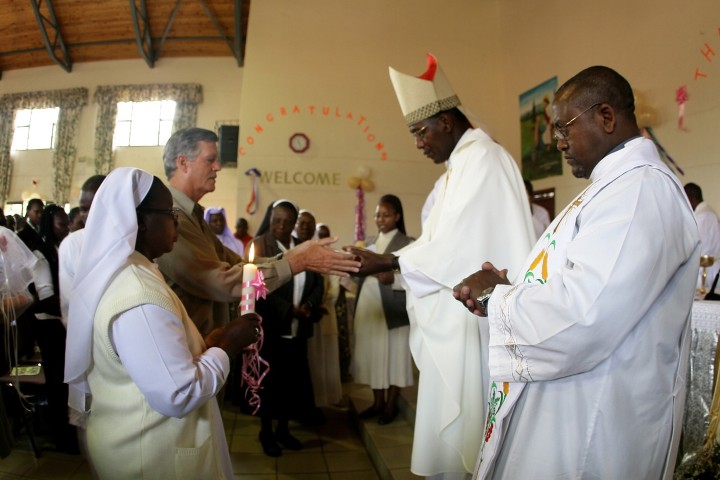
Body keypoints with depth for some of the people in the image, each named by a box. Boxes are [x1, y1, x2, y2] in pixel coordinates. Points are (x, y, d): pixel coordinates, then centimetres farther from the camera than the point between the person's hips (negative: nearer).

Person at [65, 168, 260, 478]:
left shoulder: (113, 275, 5)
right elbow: (179, 397, -30)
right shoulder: (139, 294, -28)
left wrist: (207, 343, 1)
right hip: (154, 454, -9)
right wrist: (226, 346, -18)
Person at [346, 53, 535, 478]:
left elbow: (459, 247, -19)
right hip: (455, 319, 9)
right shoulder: (461, 164, 17)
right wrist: (388, 260, 6)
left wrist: (391, 262, -11)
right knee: (450, 426, 16)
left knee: (464, 427, 2)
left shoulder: (482, 157, -12)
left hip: (473, 320, -9)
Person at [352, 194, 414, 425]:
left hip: (393, 311, -5)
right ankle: (377, 402, 25)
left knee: (393, 355, 4)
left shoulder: (408, 244, -3)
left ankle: (391, 405, 19)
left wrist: (393, 278, -26)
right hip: (369, 309, 5)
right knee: (373, 354, 11)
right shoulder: (369, 243, 15)